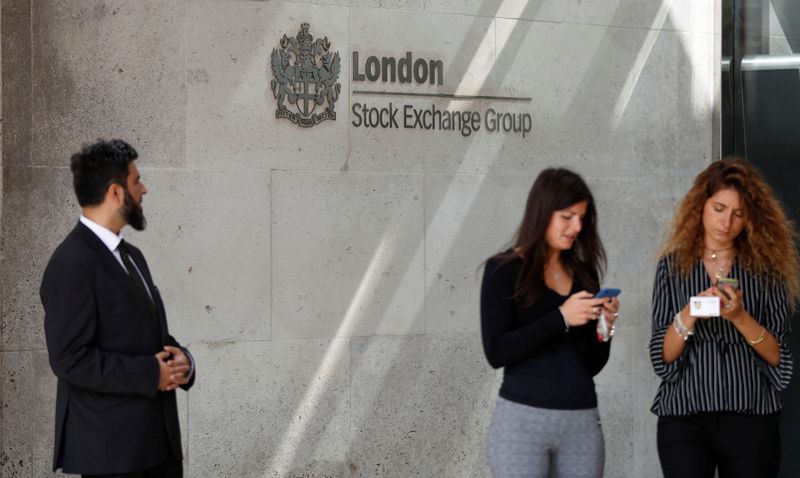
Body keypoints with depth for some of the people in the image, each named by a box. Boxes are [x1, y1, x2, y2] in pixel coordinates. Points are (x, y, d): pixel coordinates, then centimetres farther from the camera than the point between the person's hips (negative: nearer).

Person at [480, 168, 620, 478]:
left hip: (583, 421, 5)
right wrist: (560, 318, -17)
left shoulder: (584, 272, 12)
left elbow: (592, 365, 14)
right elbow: (496, 352, -12)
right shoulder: (504, 270, -2)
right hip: (523, 419, -4)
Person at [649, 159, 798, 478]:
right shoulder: (673, 266, 5)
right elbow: (663, 357, 0)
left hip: (750, 418, 0)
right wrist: (687, 317, -18)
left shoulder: (766, 267, 5)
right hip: (684, 417, 0)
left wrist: (739, 316, -17)